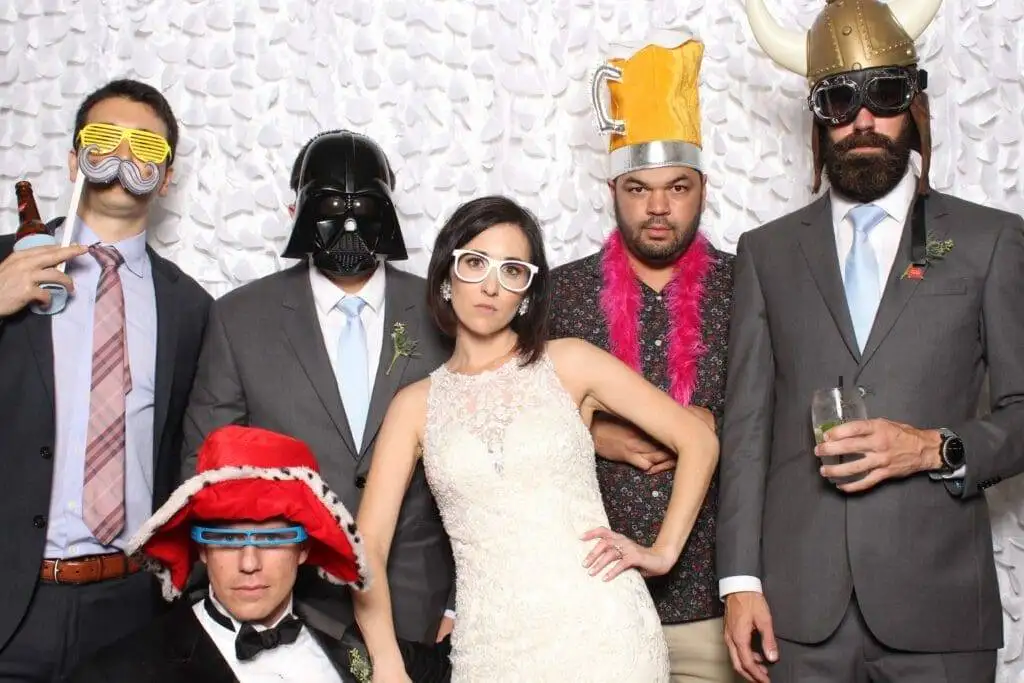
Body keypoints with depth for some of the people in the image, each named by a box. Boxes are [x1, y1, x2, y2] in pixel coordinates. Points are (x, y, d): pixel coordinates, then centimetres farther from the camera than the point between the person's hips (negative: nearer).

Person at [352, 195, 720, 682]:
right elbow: (369, 546, -1)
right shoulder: (415, 404, 6)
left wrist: (663, 551, -1)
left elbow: (698, 440, 6)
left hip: (602, 631, -1)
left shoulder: (569, 363, 3)